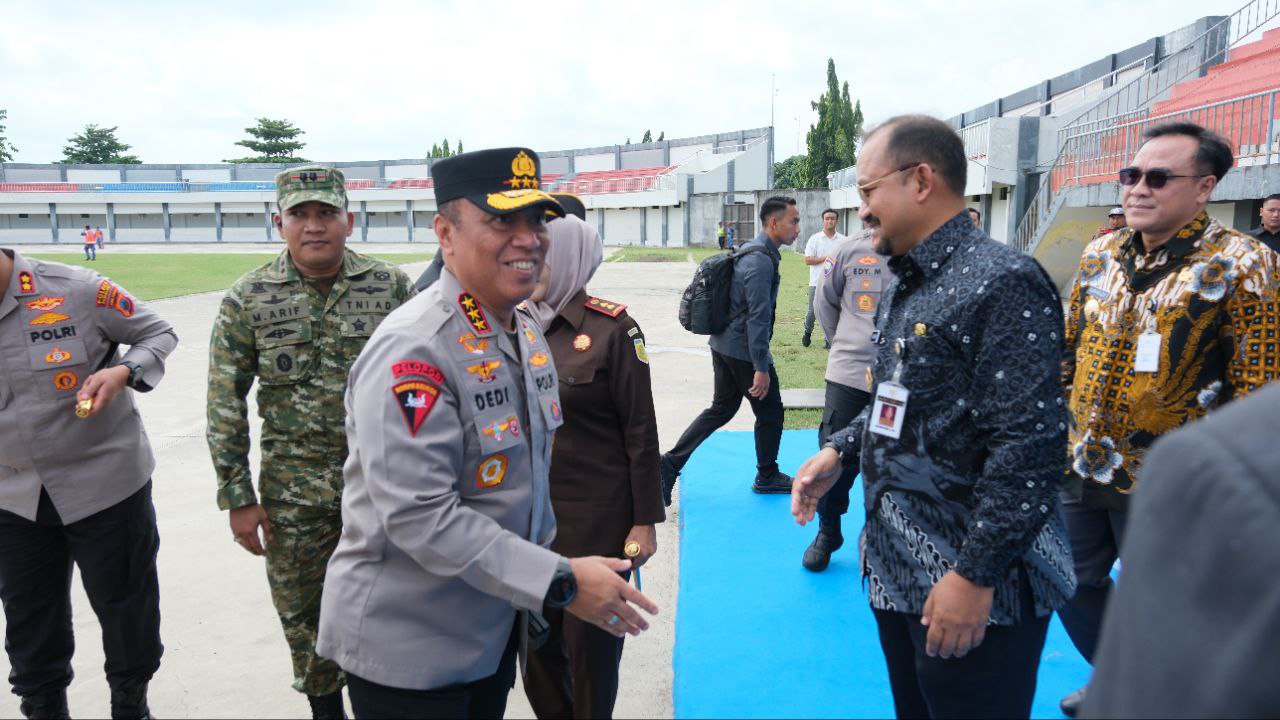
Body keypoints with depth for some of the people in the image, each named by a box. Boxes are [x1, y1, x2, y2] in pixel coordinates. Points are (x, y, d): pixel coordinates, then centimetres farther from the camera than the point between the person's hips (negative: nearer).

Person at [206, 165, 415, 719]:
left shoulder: (392, 286, -4)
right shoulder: (247, 299, -3)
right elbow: (225, 403, 0)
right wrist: (237, 496, -2)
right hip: (293, 488, 1)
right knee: (301, 610, 14)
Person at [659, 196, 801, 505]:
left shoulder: (749, 252, 12)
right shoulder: (762, 261, -20)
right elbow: (758, 317, -24)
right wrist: (761, 367, -23)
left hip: (723, 344, 9)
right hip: (745, 351, -9)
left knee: (722, 408, 16)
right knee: (769, 412, 8)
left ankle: (671, 462, 11)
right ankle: (767, 477, 24)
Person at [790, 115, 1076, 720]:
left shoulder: (1003, 283, -19)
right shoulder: (902, 287, 11)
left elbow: (1029, 447, -24)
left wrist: (976, 576, -23)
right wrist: (839, 449, 6)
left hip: (975, 588, -9)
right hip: (896, 575, 9)